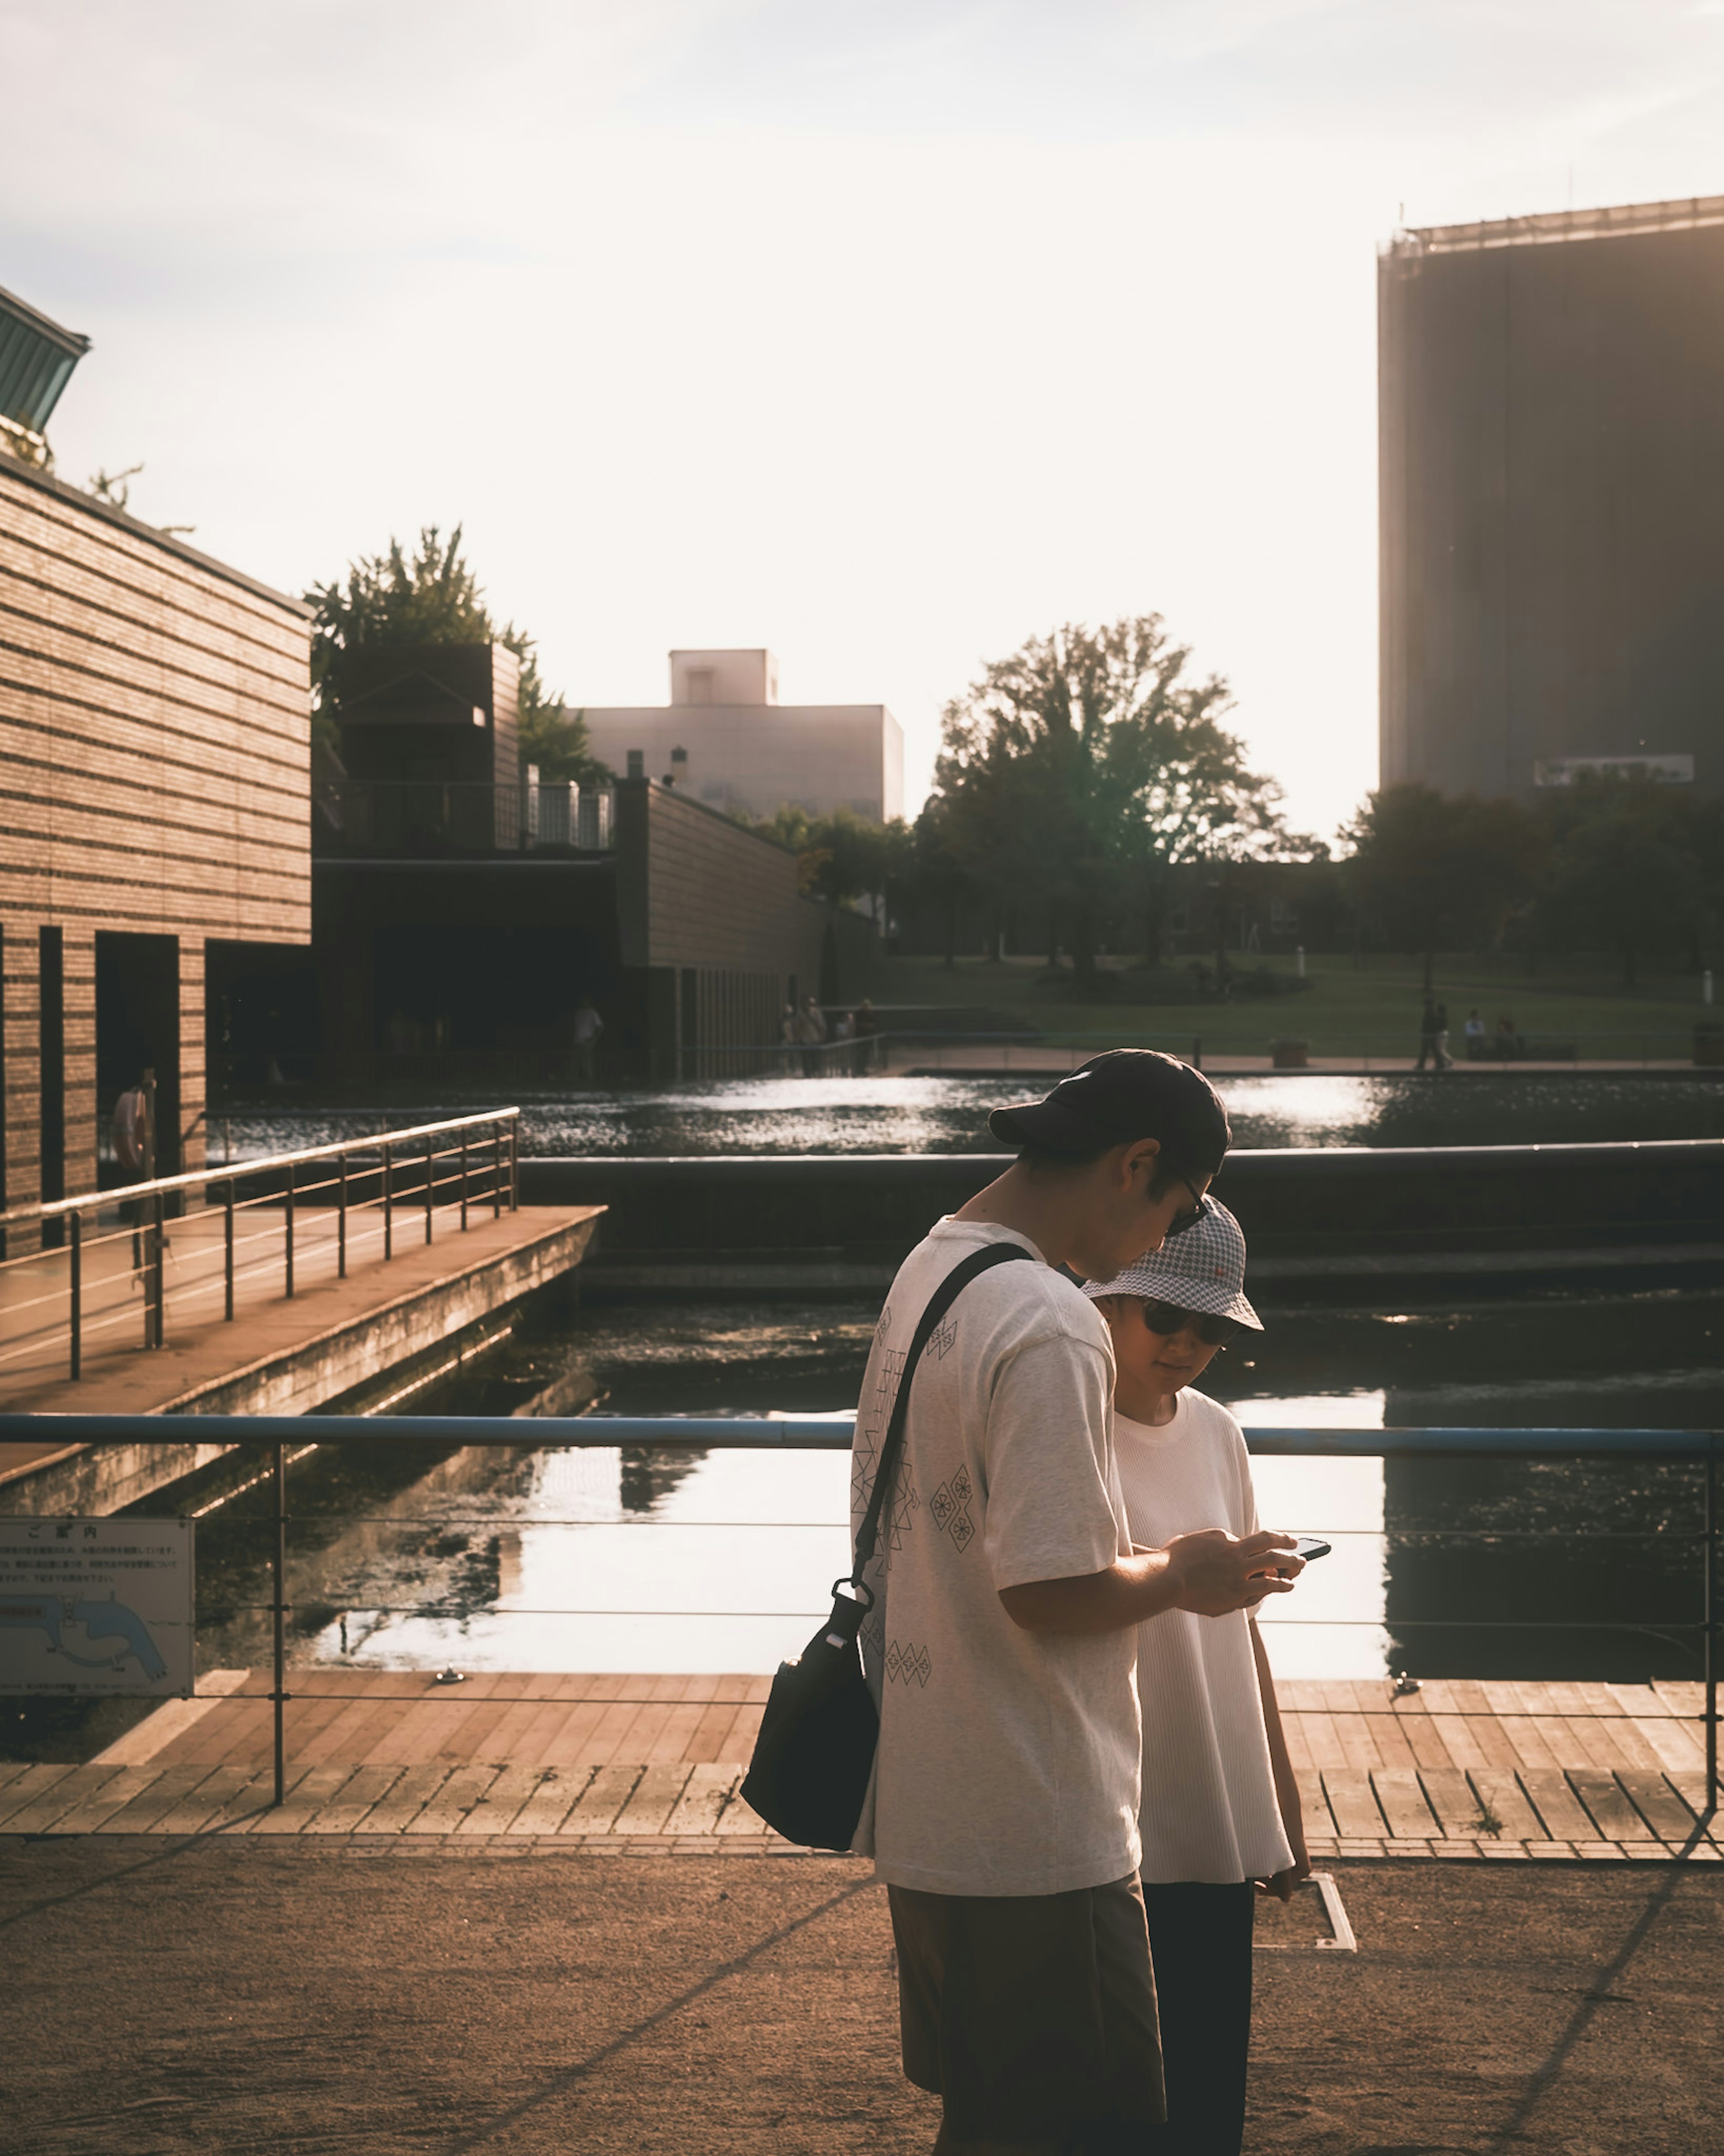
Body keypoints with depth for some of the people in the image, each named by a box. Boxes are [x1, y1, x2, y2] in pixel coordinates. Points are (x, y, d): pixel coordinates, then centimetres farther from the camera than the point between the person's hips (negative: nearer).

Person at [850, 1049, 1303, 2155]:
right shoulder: (1054, 1327, -21)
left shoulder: (928, 1272, 10)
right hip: (1038, 1836, -9)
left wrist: (1146, 1556, 16)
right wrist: (1183, 1577, -7)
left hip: (925, 1813, 9)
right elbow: (1050, 1593, -24)